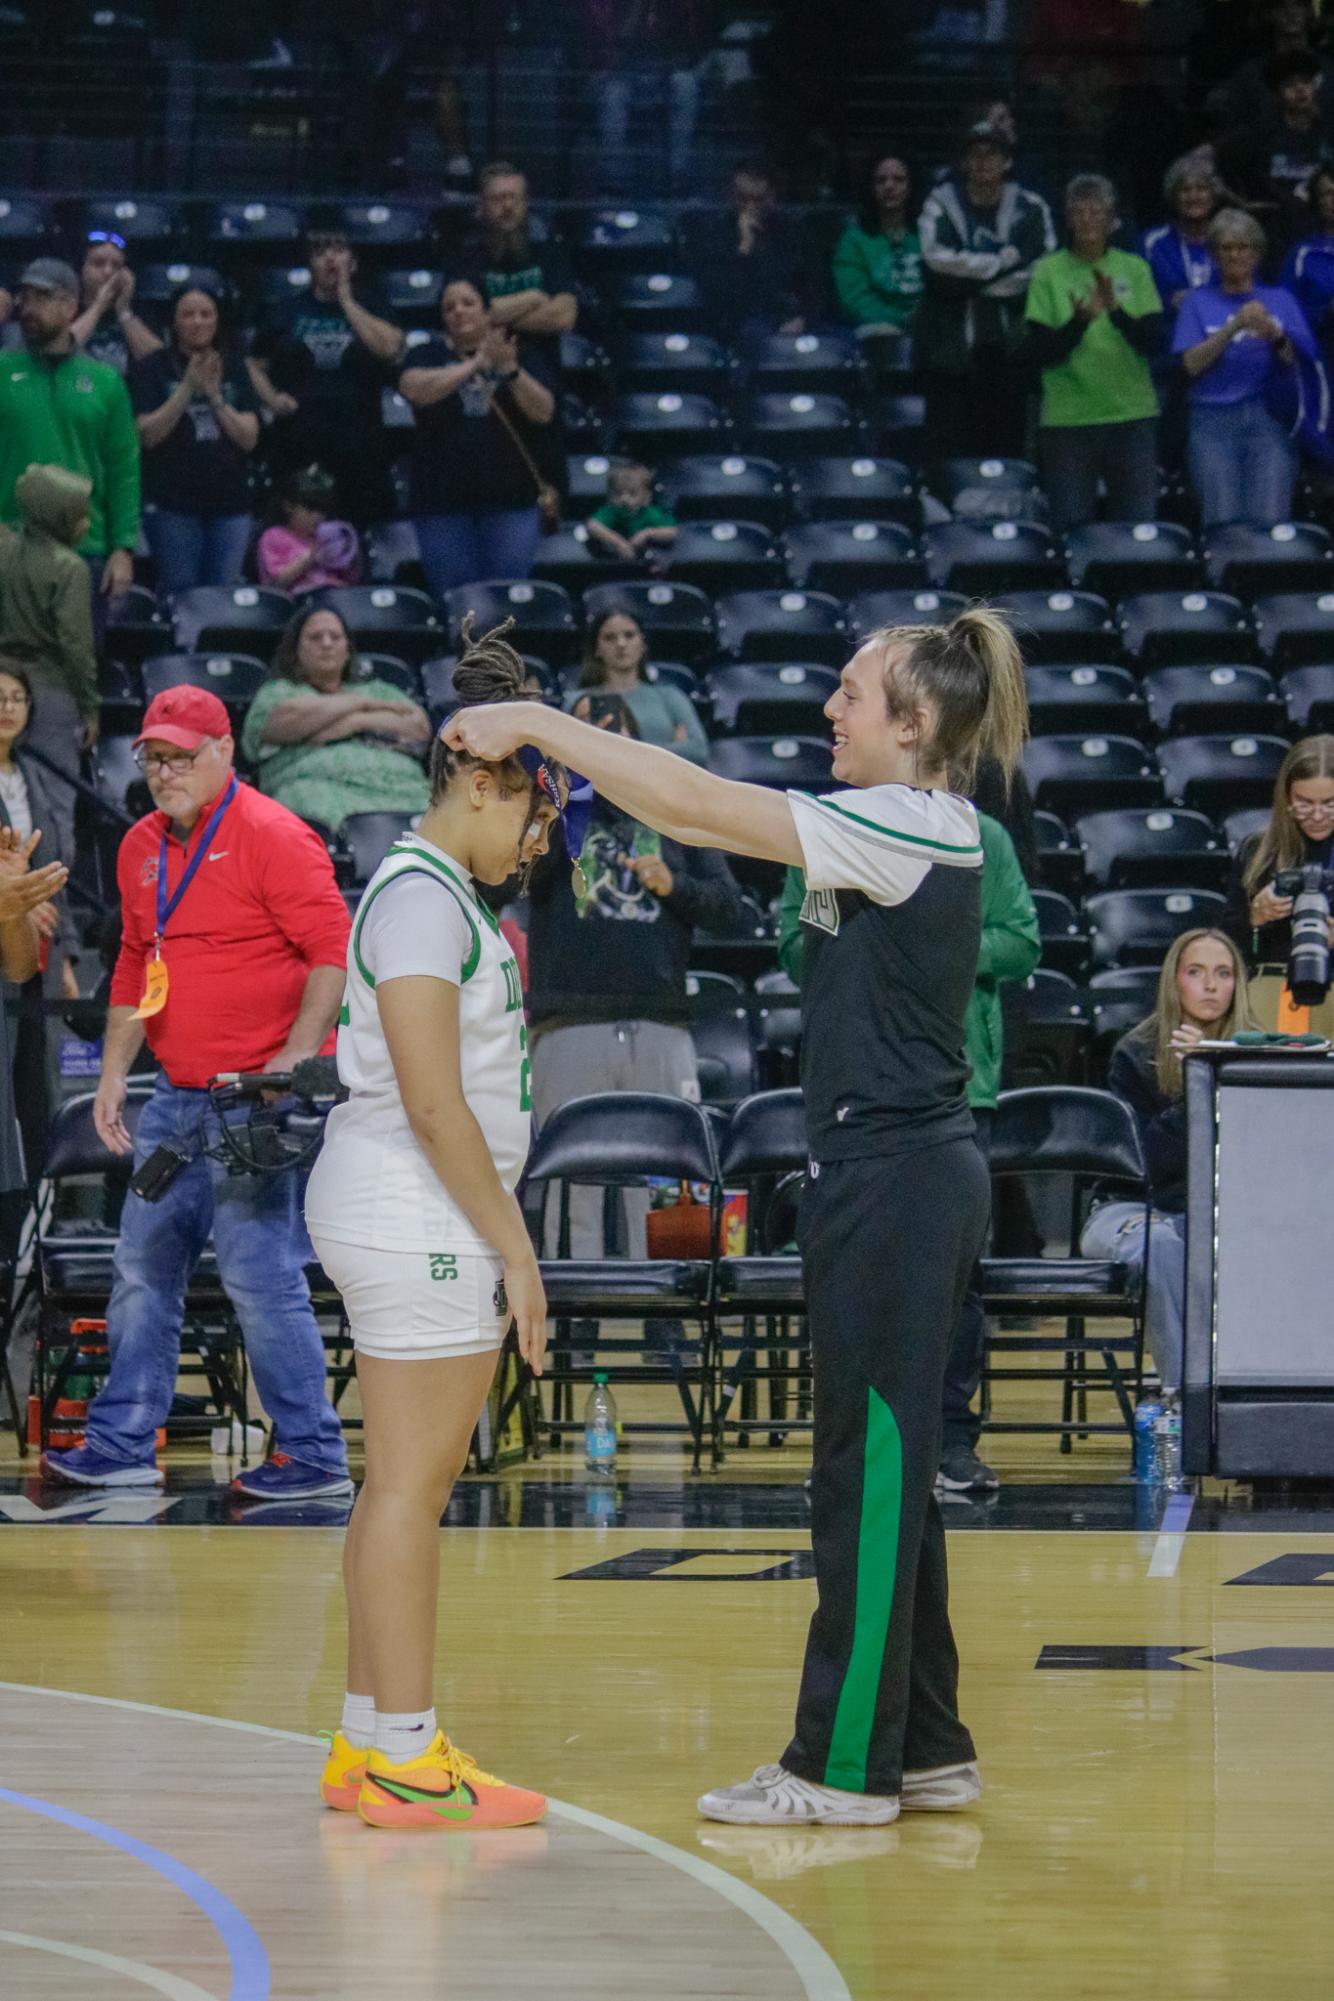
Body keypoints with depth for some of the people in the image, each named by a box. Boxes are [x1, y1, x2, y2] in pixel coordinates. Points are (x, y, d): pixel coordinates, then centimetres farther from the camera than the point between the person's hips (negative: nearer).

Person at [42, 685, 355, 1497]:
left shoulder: (270, 836, -11)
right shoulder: (141, 848, 13)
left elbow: (336, 950, -16)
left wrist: (294, 1059, -21)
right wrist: (113, 1075, 19)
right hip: (178, 1099, 8)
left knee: (260, 1275, -8)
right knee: (144, 1270, 11)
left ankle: (316, 1455, 0)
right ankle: (124, 1445, 20)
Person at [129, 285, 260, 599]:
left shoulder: (233, 368, 10)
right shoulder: (153, 368, 2)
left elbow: (249, 438, 4)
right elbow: (148, 435, -8)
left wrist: (215, 396, -10)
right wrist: (188, 388, -15)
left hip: (229, 502, 3)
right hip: (172, 503, -3)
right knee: (179, 594, -3)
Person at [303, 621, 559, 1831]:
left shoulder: (440, 894, 17)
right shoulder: (423, 899, -14)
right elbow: (434, 1104, -19)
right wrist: (516, 1247, -17)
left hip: (414, 1222, 10)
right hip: (418, 1218, -10)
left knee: (406, 1486, 11)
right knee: (411, 1483, -7)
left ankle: (368, 1745, 16)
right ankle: (405, 1759, -4)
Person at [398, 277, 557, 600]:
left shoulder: (522, 356, 10)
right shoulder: (428, 355, 9)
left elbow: (544, 412, -4)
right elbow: (416, 389, -14)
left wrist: (510, 370, -21)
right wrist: (477, 363, -21)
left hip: (511, 497, 0)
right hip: (442, 498, 0)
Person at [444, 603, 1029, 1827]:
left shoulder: (914, 828, -15)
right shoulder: (898, 829, 14)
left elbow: (701, 806, -18)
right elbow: (705, 816, 15)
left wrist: (536, 722, -14)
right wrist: (572, 753, 5)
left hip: (894, 1179, -10)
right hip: (906, 1178, 10)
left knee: (873, 1464, -4)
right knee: (887, 1466, 13)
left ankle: (843, 1764, 2)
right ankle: (925, 1749, 19)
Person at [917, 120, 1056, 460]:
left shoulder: (1030, 209, 6)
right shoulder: (941, 204, 4)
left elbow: (1039, 273, -7)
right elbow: (939, 260, -13)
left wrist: (970, 277, -10)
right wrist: (1001, 262, -10)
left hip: (1008, 349, 1)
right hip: (952, 347, -1)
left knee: (1007, 445, 0)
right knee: (948, 445, -5)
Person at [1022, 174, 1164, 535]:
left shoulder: (1135, 269, 6)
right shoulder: (1048, 272, 2)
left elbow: (1153, 340, -3)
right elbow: (1039, 351, -4)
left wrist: (1116, 310, -21)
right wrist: (1079, 321, -22)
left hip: (1132, 414, 1)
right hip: (1067, 419, -1)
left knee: (1139, 526, 1)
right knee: (1070, 528, 2)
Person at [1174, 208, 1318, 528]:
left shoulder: (1280, 299, 14)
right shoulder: (1199, 301, 12)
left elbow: (1300, 362, 3)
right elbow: (1192, 364, -2)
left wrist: (1275, 336, -17)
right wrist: (1233, 327, -14)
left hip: (1269, 418, 0)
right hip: (1213, 420, 0)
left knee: (1269, 522, -13)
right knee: (1223, 524, -10)